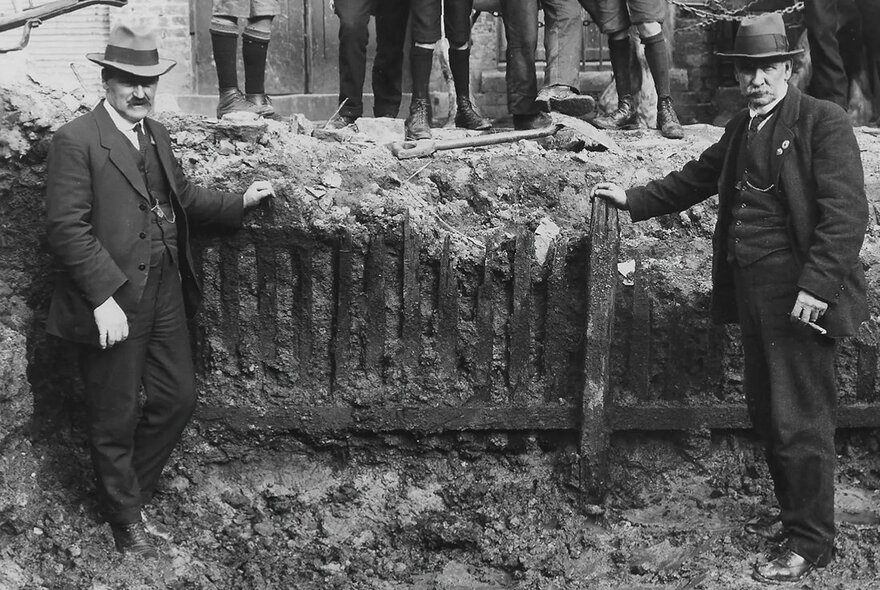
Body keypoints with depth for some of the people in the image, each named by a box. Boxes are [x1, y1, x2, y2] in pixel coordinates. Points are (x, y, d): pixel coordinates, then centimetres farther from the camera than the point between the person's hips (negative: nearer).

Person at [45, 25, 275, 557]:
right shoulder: (77, 141, -14)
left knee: (178, 399, 15)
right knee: (116, 418, 8)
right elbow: (67, 228, -19)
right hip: (113, 302, -7)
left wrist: (239, 202, 11)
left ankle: (131, 488, 36)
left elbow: (183, 196, 23)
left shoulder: (158, 135, 11)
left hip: (165, 293, 7)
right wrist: (103, 297, -24)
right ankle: (126, 518, 28)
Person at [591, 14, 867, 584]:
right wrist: (633, 199, 24)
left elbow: (846, 213, -16)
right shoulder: (743, 128, 14)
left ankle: (811, 543, 9)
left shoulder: (823, 121, -10)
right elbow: (697, 177, 27)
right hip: (752, 293, 8)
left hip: (800, 297, -8)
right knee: (767, 412, 17)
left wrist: (816, 285, -23)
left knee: (801, 420, -2)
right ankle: (794, 514, 33)